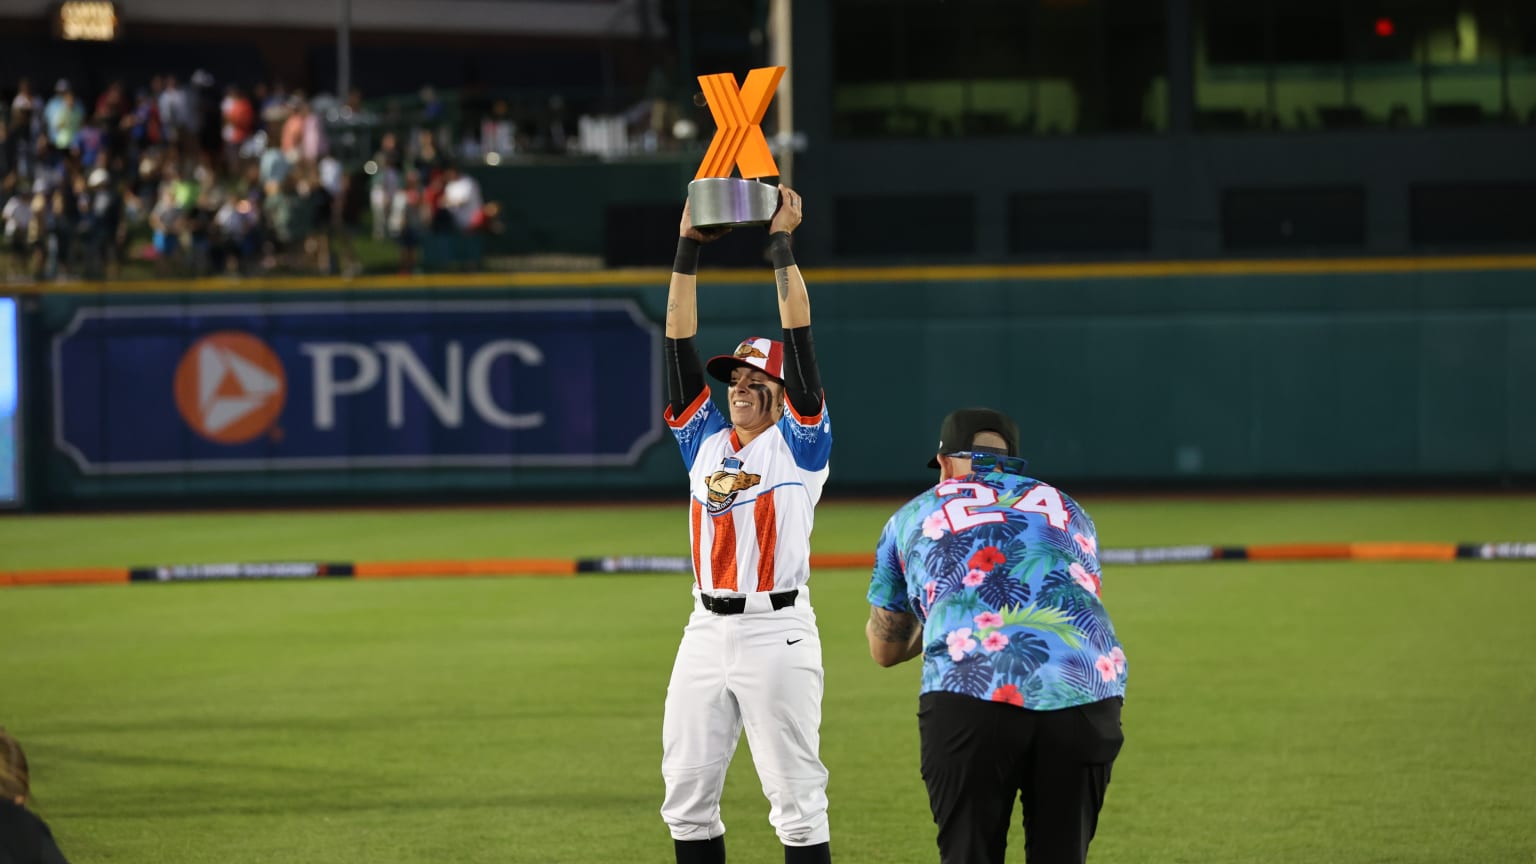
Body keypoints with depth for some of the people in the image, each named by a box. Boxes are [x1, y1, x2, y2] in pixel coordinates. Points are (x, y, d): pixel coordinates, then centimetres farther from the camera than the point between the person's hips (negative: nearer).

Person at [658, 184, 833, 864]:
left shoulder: (799, 443, 2)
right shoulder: (705, 441, 15)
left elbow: (799, 334, -5)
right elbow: (680, 344, 11)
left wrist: (781, 244, -6)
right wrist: (688, 248, 6)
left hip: (777, 630, -6)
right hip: (706, 630, 6)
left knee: (795, 797, -4)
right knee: (687, 796, 6)